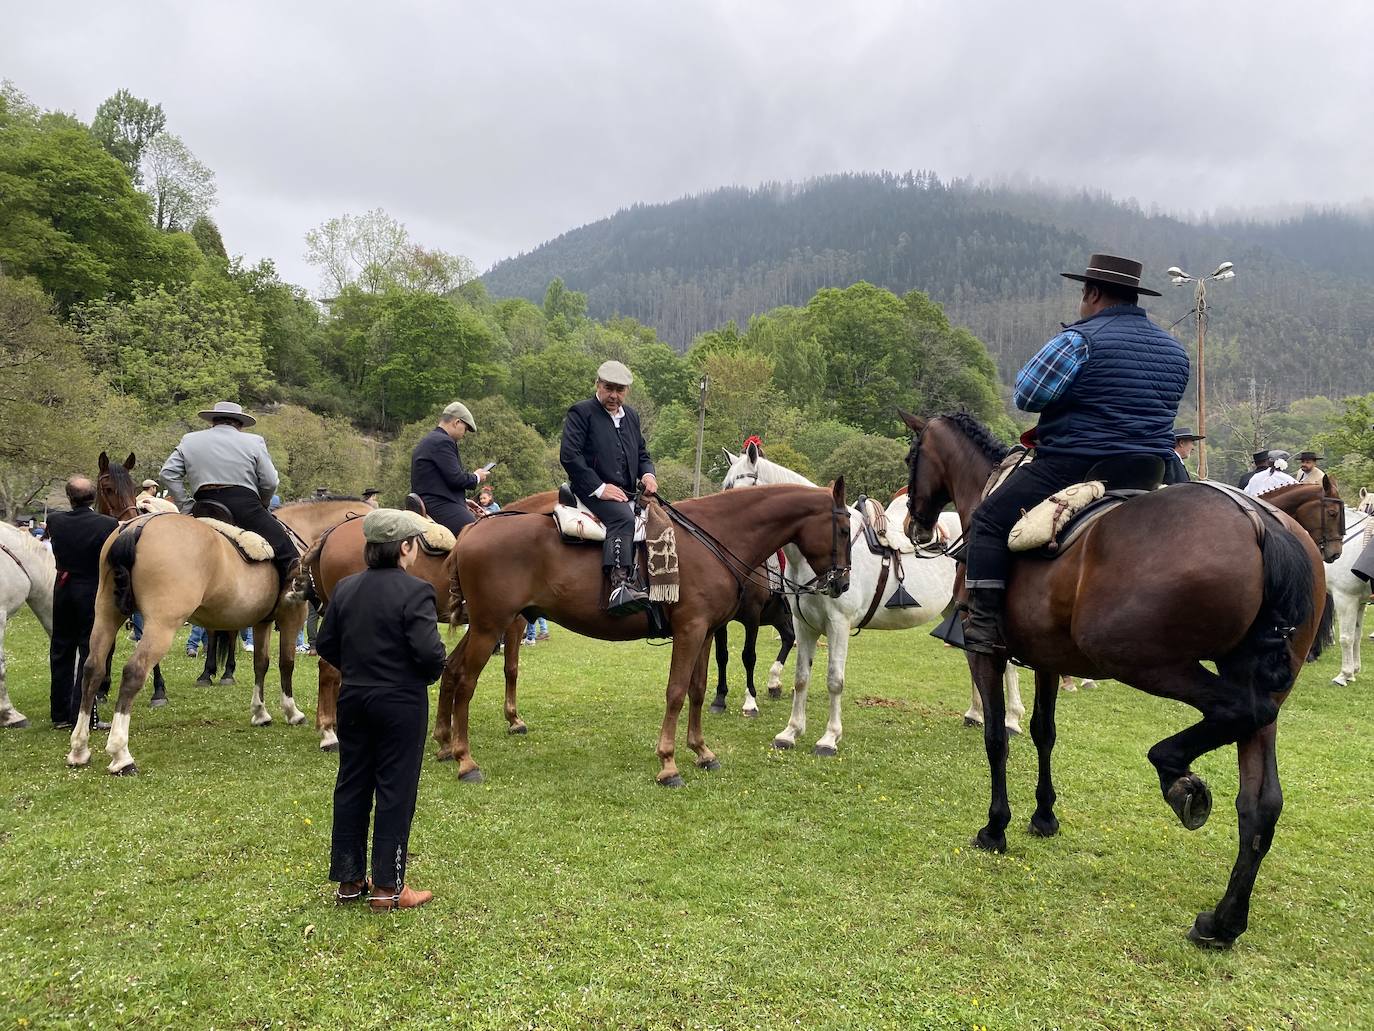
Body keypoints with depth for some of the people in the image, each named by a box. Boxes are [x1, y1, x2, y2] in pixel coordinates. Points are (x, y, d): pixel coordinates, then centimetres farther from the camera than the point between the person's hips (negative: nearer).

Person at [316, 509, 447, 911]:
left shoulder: (345, 588, 2)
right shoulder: (415, 591, -18)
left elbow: (325, 644, 6)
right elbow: (429, 652, -23)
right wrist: (431, 673, -2)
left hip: (353, 700, 6)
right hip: (401, 704, -6)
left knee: (351, 786, 15)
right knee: (395, 791, 4)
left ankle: (349, 880, 26)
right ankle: (387, 887, 12)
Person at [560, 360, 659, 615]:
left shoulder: (632, 416, 22)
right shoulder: (581, 412, 0)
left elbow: (642, 454, 30)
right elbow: (569, 455, -11)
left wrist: (648, 474, 5)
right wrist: (599, 487, -17)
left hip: (626, 493, 8)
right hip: (592, 491, -8)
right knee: (623, 517, -34)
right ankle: (620, 584, -45)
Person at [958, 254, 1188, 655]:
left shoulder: (1079, 341, -10)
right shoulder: (1175, 350, 15)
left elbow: (1026, 396, -9)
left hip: (1073, 467, -7)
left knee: (989, 520, -1)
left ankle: (984, 625, -8)